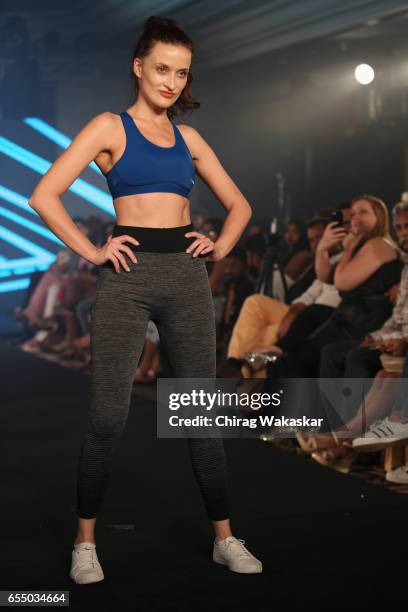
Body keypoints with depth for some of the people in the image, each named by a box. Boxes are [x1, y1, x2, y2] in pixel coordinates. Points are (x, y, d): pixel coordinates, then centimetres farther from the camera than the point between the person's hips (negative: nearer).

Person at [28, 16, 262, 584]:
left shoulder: (189, 137, 15)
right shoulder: (111, 127, 2)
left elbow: (239, 205, 24)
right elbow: (45, 195, -7)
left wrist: (220, 247, 8)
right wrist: (92, 251, -8)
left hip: (187, 276, 4)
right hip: (128, 277, -4)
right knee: (108, 417, -4)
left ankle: (225, 539, 16)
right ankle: (86, 542, 12)